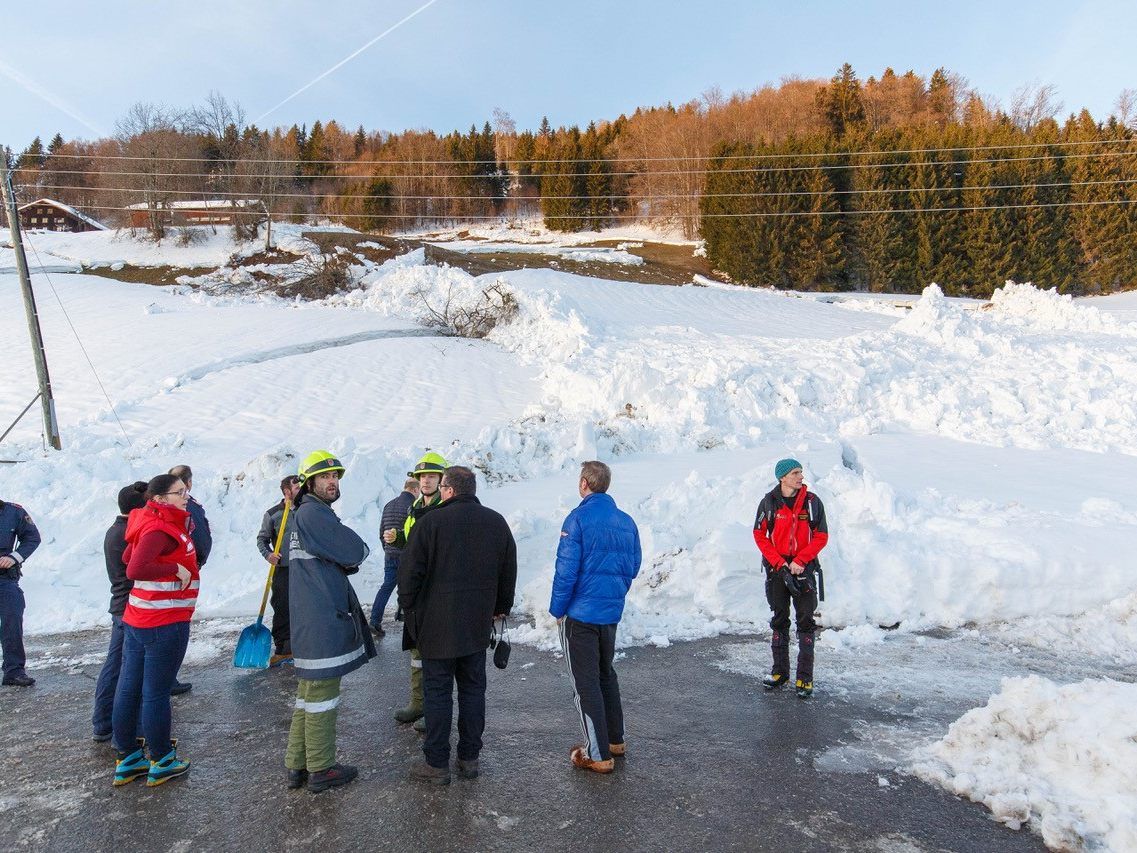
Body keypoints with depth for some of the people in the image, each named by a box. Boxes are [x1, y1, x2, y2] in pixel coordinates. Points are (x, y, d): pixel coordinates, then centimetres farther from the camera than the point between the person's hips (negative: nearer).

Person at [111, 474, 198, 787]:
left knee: (128, 690, 14)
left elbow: (127, 558, 21)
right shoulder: (161, 529, -17)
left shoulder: (157, 525, 11)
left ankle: (127, 761, 27)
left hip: (136, 620, 9)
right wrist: (176, 568, -19)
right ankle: (161, 763, 15)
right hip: (165, 624, -9)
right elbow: (135, 570, -28)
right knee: (156, 694, 2)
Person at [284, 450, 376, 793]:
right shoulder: (313, 514, -15)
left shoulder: (307, 514, 18)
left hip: (310, 621, 10)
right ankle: (321, 770, 11)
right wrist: (355, 551, 3)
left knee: (309, 692, 17)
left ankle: (297, 766, 26)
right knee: (322, 694, 0)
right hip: (322, 621, -10)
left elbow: (344, 562, 18)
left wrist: (348, 559, -1)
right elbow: (356, 551, -17)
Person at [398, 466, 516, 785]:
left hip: (437, 626, -4)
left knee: (437, 693, 4)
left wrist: (408, 606, 5)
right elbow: (509, 571, 12)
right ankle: (469, 758, 21)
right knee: (473, 690, 13)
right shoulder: (497, 522, 4)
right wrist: (501, 607, 23)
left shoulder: (431, 521, -13)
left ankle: (437, 764, 11)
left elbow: (409, 571, -10)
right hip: (478, 625, 5)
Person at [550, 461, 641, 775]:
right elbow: (633, 567, 10)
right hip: (612, 612, 6)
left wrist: (558, 609, -5)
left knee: (586, 682, 3)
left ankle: (598, 754, 9)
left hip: (580, 613, -6)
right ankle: (615, 740, 32)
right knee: (606, 674, 22)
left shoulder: (578, 518, -15)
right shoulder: (627, 521, 3)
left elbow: (566, 570, -16)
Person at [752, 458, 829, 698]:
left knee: (805, 622, 0)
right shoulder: (769, 502, -3)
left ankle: (805, 678, 8)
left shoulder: (812, 502, -5)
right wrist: (780, 563, -9)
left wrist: (799, 562, -13)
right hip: (776, 569, 1)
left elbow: (821, 537, -3)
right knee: (779, 620, 11)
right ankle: (780, 671, 23)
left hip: (804, 569, -1)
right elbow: (760, 536, 0)